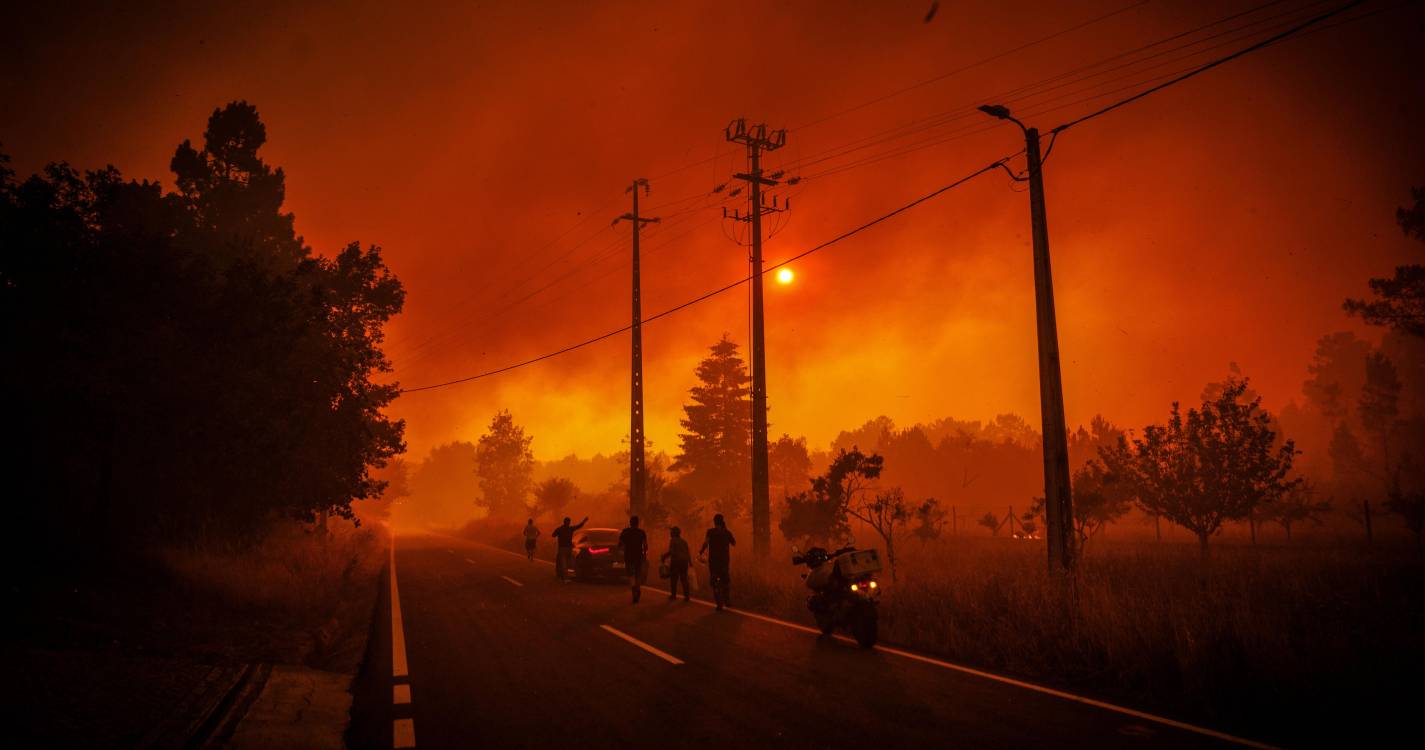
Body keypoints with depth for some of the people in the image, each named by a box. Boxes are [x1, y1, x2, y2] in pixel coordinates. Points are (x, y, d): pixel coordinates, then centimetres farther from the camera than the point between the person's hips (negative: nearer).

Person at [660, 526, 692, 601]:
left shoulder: (673, 540, -6)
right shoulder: (683, 541, 13)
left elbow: (671, 551, -16)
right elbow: (688, 552, 11)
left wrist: (663, 557, -8)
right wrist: (690, 561, 18)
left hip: (676, 561, -6)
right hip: (684, 561, 6)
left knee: (674, 578, 5)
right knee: (684, 578, 8)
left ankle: (673, 595, 8)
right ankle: (687, 595, 1)